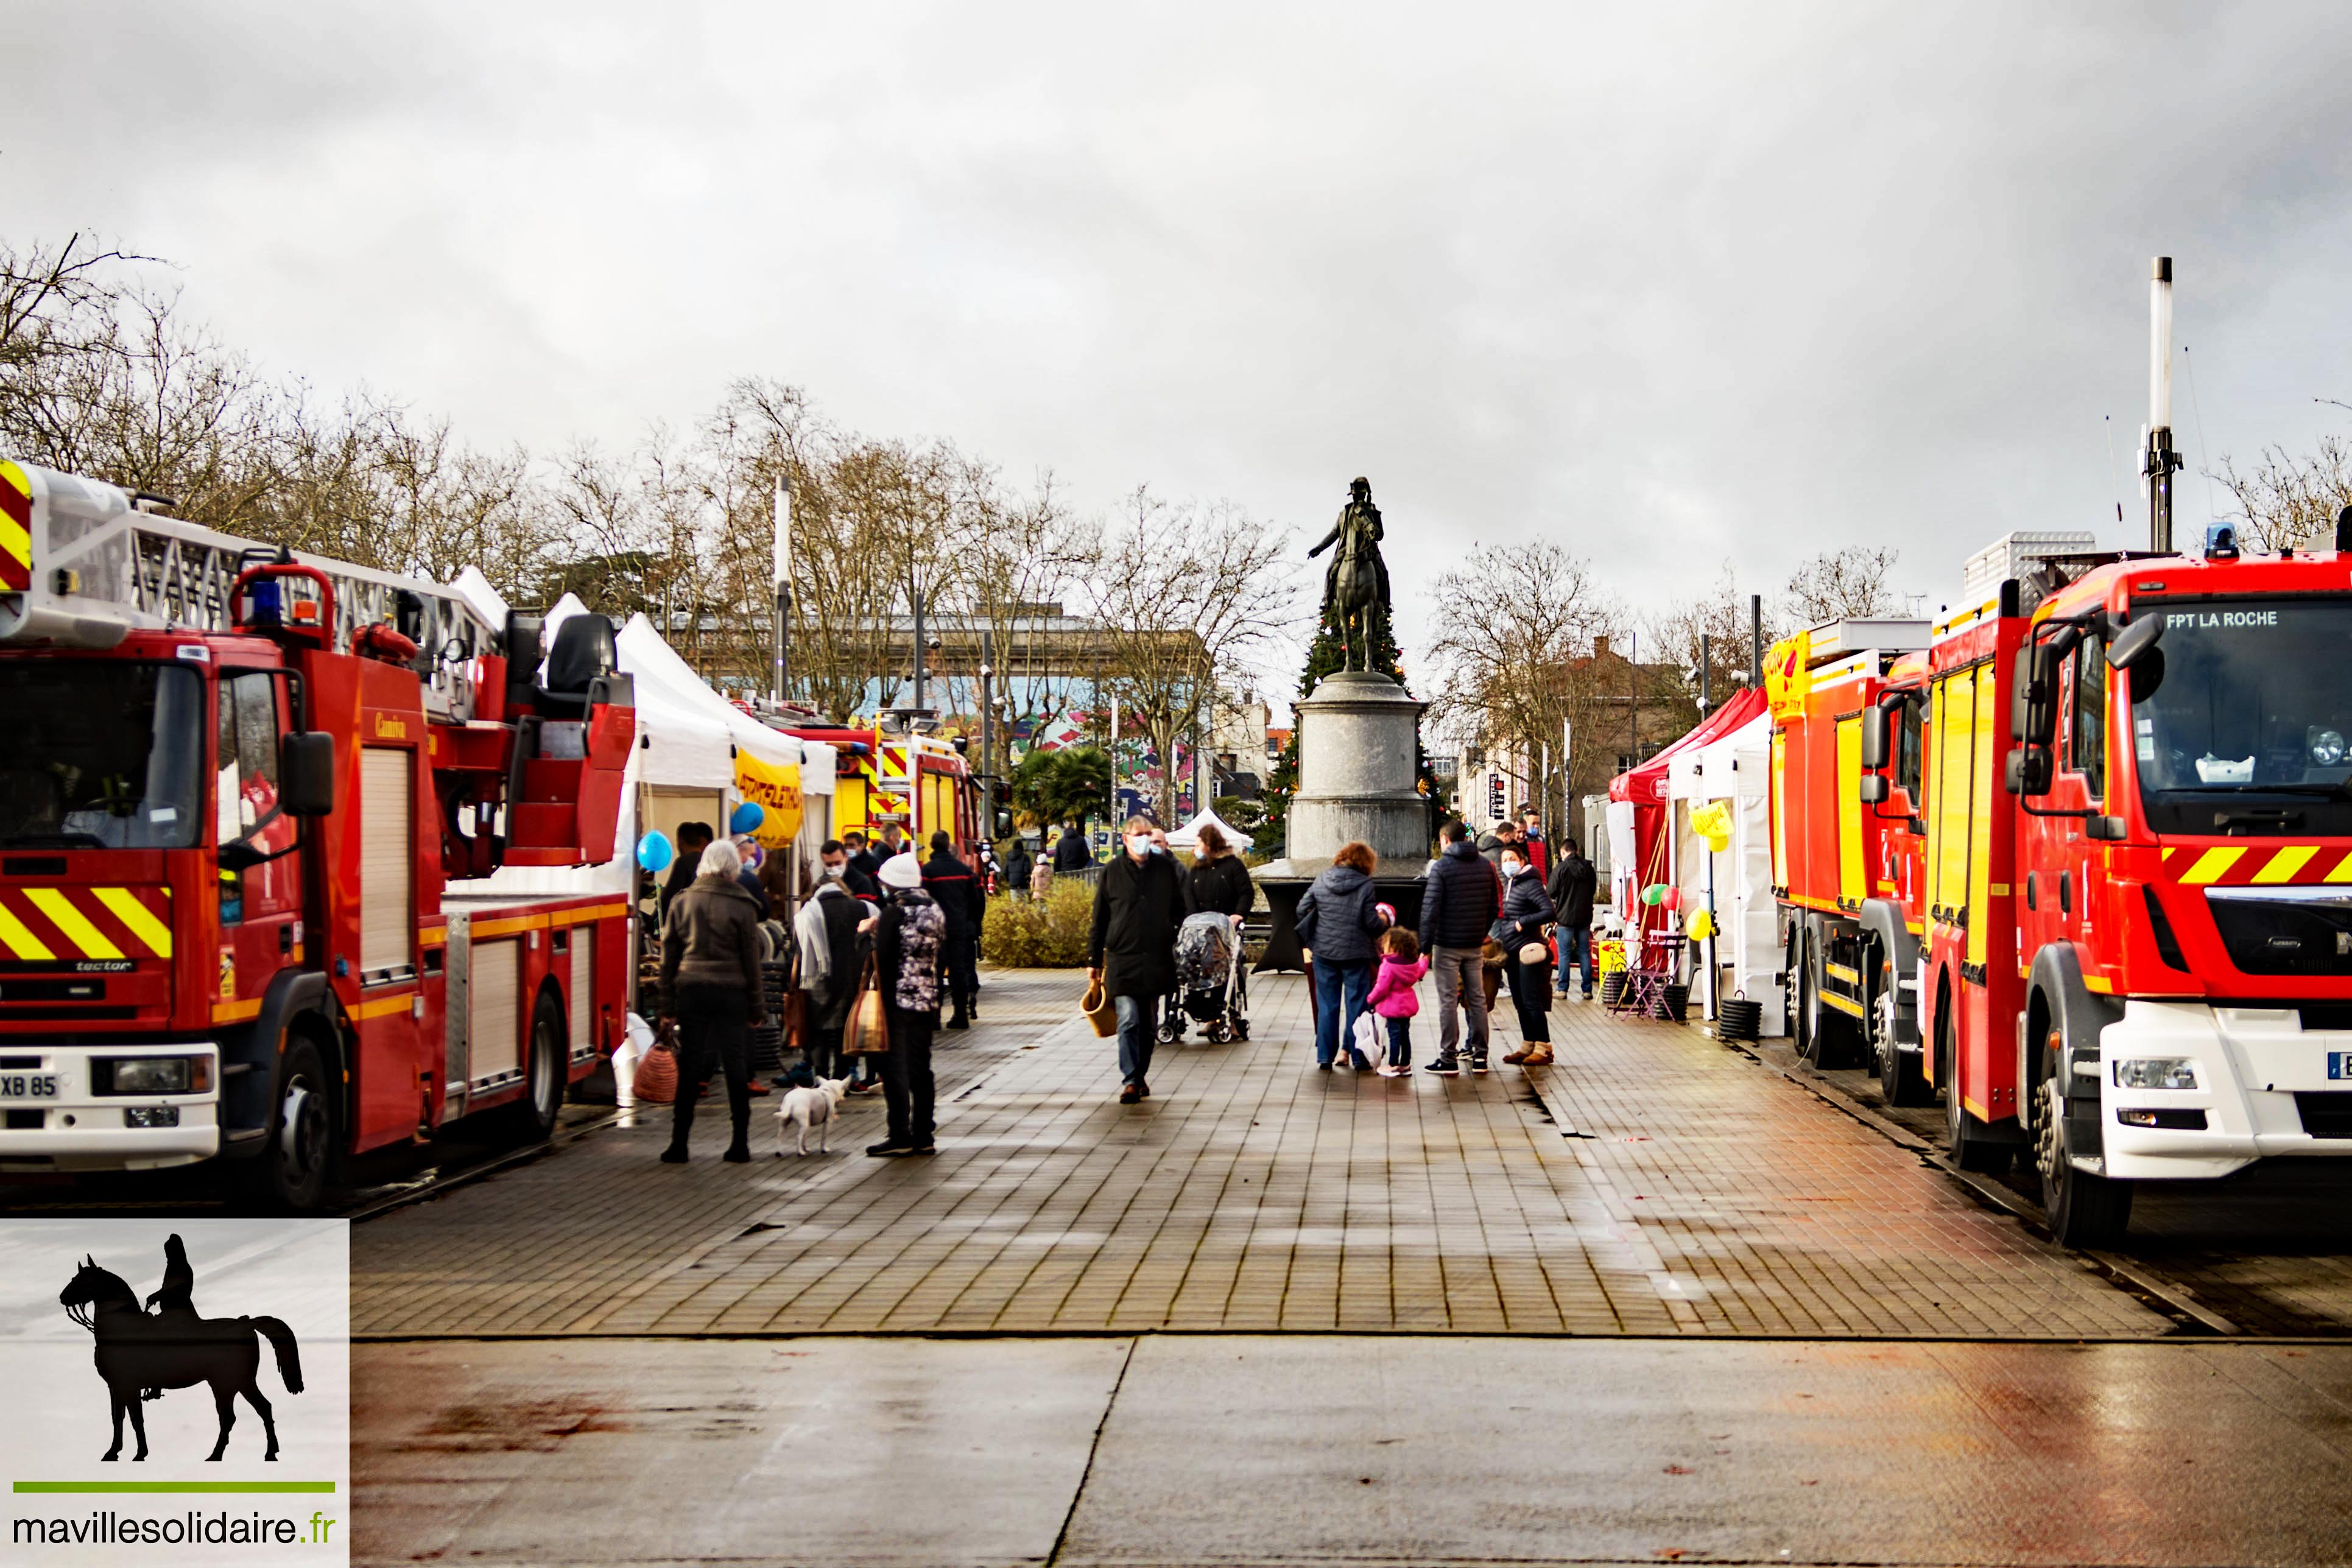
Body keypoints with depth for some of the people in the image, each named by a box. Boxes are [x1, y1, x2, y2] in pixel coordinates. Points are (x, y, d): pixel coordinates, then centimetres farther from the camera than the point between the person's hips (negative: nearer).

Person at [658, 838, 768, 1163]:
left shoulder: (681, 902, 3)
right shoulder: (742, 907, -3)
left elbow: (668, 957, 6)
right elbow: (751, 960, -1)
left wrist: (668, 1005, 10)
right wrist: (757, 1006, 6)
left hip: (691, 990, 2)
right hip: (731, 993, -1)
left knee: (689, 1067, 4)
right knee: (736, 1066, 4)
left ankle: (678, 1145, 2)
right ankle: (740, 1144, 5)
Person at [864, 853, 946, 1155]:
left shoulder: (894, 912, -13)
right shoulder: (934, 909, 7)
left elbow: (884, 959, -14)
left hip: (899, 1000, -7)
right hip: (928, 1000, 7)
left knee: (895, 1067, -2)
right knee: (920, 1067, 12)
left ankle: (900, 1135, -5)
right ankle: (922, 1135, 13)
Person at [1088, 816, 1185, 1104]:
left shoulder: (1165, 868, 7)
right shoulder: (1113, 872, 2)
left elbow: (1179, 910, 14)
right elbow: (1099, 919, 6)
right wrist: (1094, 960, 5)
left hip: (1157, 958, 3)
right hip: (1122, 958, -3)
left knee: (1149, 1023, 11)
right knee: (1128, 1020, -11)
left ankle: (1141, 1075, 23)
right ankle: (1130, 1081, -11)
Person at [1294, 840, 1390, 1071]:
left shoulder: (1321, 881, 2)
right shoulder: (1364, 885, -9)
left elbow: (1302, 909, 4)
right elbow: (1372, 923, -10)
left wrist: (1311, 939, 20)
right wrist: (1383, 922, 12)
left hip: (1324, 951, 3)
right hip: (1355, 954, -3)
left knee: (1327, 1006, 10)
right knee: (1356, 1005, 6)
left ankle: (1325, 1058, 10)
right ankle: (1358, 1058, 8)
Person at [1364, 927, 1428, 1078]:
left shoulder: (1389, 965, -24)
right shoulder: (1413, 963, 0)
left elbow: (1382, 988, -23)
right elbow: (1420, 973, 23)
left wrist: (1371, 1000, -7)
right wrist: (1424, 960, 43)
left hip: (1393, 1007, -8)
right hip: (1408, 1004, 8)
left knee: (1394, 1036, -1)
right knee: (1405, 1034, 15)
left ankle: (1393, 1065, 6)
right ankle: (1405, 1064, 22)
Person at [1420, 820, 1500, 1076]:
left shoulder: (1442, 867, -9)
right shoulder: (1485, 865, 8)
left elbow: (1430, 909, -13)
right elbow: (1495, 906, 11)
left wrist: (1425, 947, -12)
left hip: (1447, 945, -5)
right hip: (1474, 946, 5)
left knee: (1448, 1002, -2)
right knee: (1477, 999, 10)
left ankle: (1449, 1059, -1)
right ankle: (1480, 1057, 12)